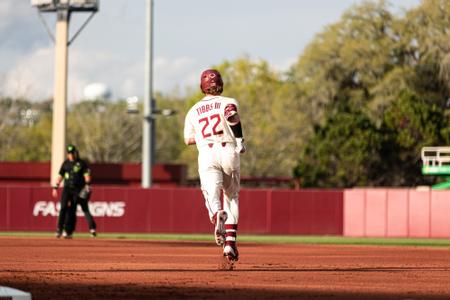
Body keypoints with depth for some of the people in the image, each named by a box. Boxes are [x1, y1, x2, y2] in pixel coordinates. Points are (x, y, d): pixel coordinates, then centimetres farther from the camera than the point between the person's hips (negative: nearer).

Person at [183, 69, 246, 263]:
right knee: (232, 196, 15)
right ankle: (230, 242, 3)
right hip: (228, 151, 0)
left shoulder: (194, 110, 18)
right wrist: (240, 140, -9)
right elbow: (231, 114, -15)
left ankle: (217, 215, -53)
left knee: (212, 195, -14)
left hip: (206, 154, 0)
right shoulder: (228, 102, 9)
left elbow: (188, 139, 20)